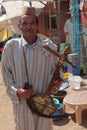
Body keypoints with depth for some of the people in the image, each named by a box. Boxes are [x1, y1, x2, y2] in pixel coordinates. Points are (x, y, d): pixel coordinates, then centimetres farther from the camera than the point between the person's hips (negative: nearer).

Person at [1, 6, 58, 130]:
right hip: (22, 102, 0)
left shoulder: (49, 46, -6)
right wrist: (17, 91, -14)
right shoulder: (11, 46, -7)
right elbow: (6, 74, 0)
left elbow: (54, 69, 6)